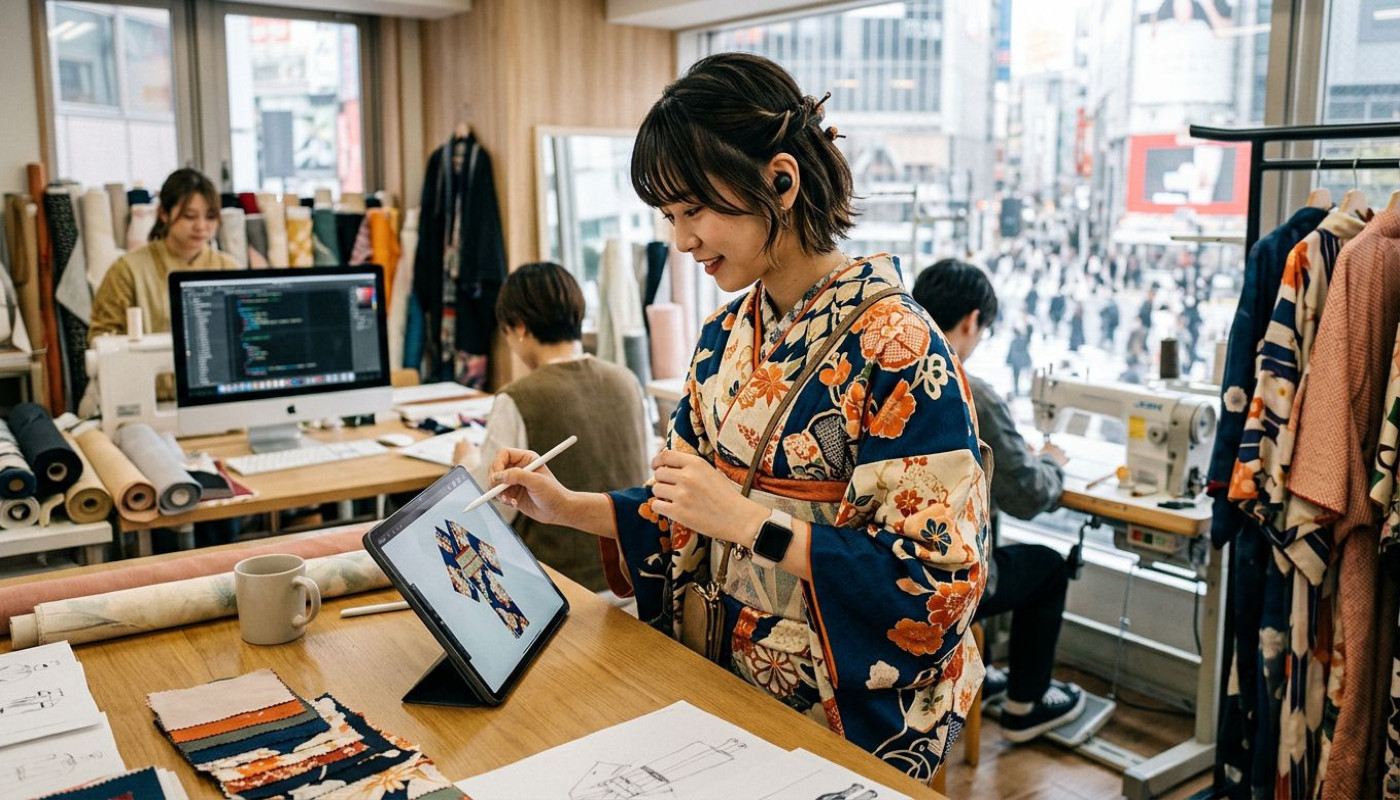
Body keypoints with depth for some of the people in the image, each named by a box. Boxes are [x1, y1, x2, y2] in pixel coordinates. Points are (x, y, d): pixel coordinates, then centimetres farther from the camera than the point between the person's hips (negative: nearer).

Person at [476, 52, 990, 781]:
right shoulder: (727, 337, 4)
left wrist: (751, 522, -24)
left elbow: (941, 580, -20)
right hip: (734, 677, 6)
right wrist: (568, 507, 0)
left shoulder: (895, 346, -18)